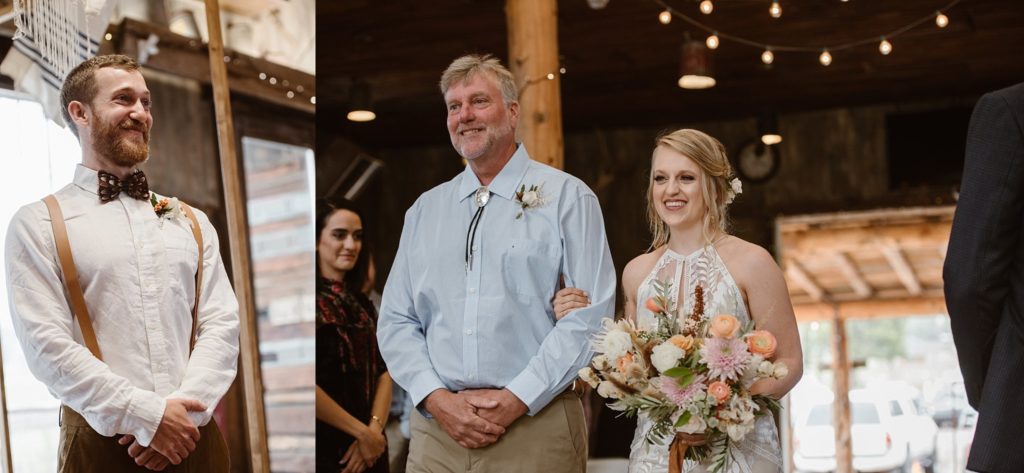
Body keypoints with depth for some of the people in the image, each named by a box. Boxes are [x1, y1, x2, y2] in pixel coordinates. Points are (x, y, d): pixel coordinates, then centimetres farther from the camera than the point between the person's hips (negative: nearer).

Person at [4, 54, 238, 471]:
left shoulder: (192, 222, 13)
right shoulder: (37, 225, 0)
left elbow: (221, 323, 4)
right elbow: (46, 345, -9)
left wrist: (184, 408, -13)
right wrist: (147, 415, -16)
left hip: (195, 437, 3)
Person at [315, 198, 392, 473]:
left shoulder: (362, 305, 12)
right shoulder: (314, 302, -11)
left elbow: (383, 372, 6)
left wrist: (375, 428, -10)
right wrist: (362, 432, -14)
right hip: (325, 450, -6)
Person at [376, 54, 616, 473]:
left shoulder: (568, 197, 0)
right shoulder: (424, 210, 11)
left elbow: (590, 316, -9)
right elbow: (396, 320, 8)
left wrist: (516, 400, -14)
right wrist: (438, 399, -7)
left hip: (536, 426, -3)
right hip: (438, 426, 3)